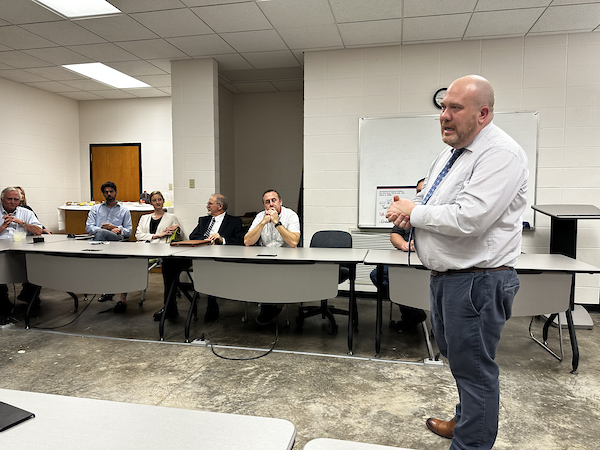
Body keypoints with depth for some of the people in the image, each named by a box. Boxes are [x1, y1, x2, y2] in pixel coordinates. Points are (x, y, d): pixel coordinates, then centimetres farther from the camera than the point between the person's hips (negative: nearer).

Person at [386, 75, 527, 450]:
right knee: (455, 355, 24)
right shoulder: (451, 153, 12)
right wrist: (411, 212, -1)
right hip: (445, 275, 10)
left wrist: (414, 211, -15)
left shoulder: (501, 153, -18)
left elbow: (468, 219, -29)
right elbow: (436, 205, 23)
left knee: (473, 368, 4)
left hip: (478, 280, -10)